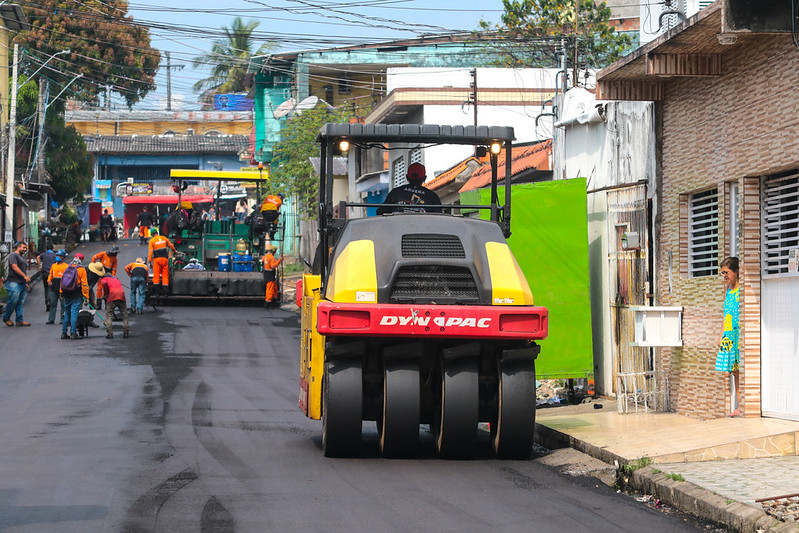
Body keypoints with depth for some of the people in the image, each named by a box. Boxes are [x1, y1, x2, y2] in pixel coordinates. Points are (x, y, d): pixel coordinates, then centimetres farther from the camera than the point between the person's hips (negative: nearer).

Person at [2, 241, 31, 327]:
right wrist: (25, 276, -20)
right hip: (14, 282, -9)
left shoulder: (23, 257, 24)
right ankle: (6, 317, 2)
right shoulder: (13, 255, -4)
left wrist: (27, 283, 23)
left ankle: (20, 320, 3)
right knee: (13, 300, -12)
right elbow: (15, 267, -15)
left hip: (22, 283, 9)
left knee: (20, 302, 4)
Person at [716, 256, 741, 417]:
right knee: (733, 372, 5)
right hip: (728, 336, 7)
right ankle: (735, 407, 7)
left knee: (738, 370, -9)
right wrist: (721, 337, 19)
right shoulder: (728, 291, 18)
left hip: (739, 334, -7)